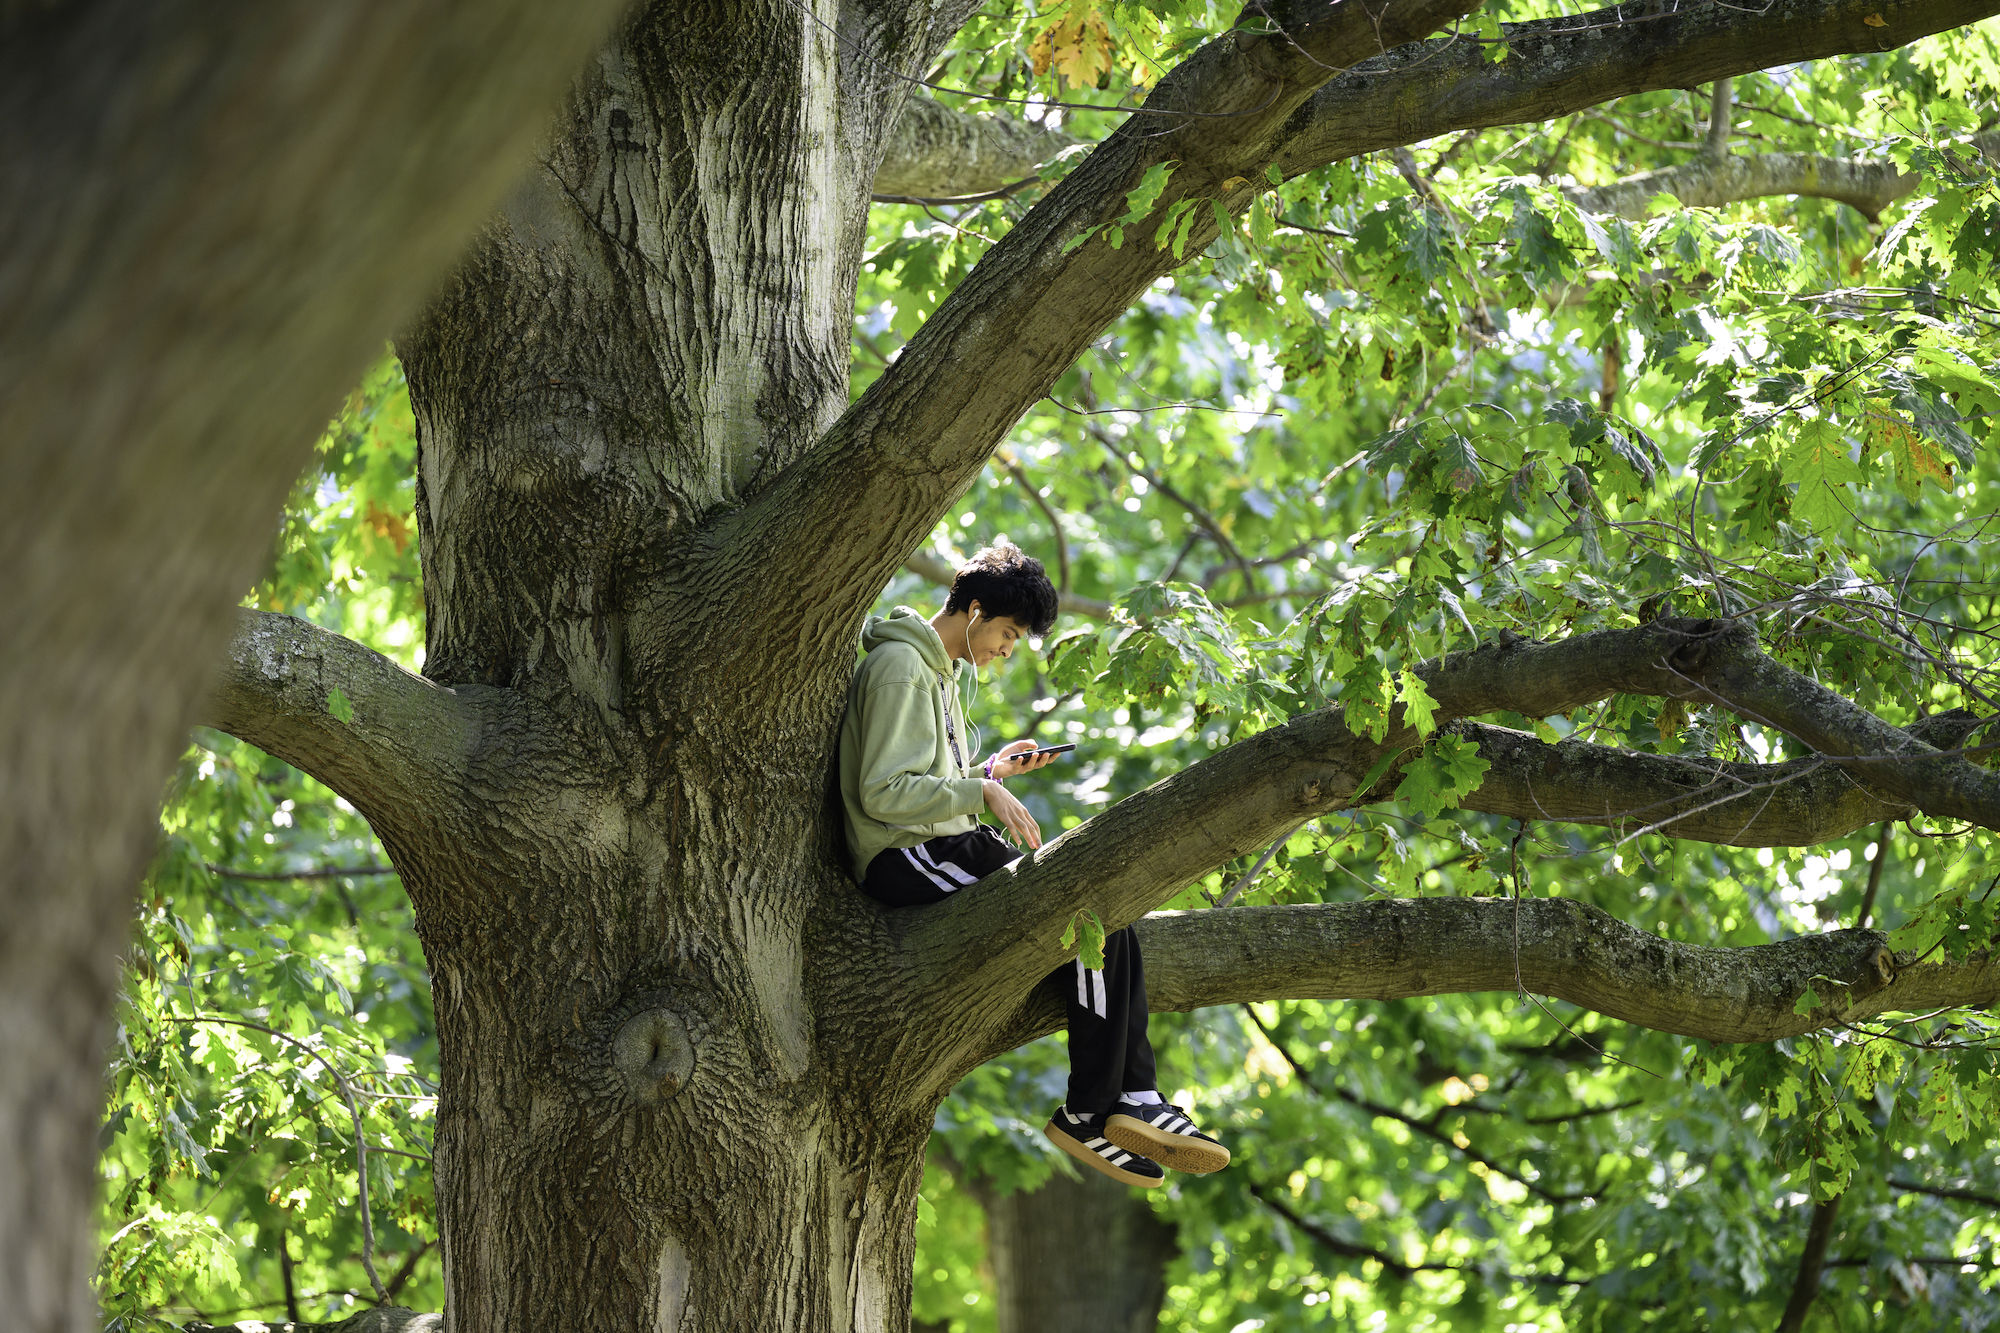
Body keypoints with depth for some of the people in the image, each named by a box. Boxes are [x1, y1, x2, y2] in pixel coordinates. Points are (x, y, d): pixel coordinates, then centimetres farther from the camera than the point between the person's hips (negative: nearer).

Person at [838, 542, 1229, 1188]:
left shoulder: (938, 671, 22)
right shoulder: (899, 667, -10)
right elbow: (883, 793, -18)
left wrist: (989, 769, 11)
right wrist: (981, 791, -19)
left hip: (947, 847, 10)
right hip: (903, 861, -10)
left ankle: (1131, 1097, -16)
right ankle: (1092, 1111, -15)